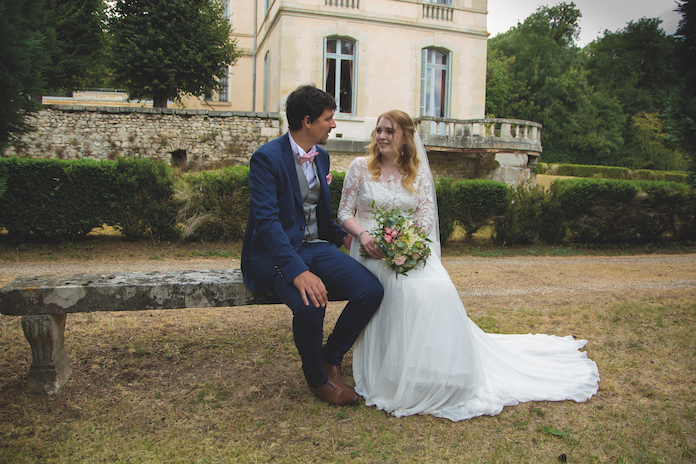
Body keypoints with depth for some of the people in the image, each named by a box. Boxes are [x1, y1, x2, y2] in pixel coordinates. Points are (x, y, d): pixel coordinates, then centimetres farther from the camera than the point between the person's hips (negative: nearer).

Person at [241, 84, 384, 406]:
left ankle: (331, 359, 9)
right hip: (277, 253, -7)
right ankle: (317, 379, -2)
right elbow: (266, 220, -23)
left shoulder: (322, 156, 12)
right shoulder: (267, 157, -13)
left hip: (315, 246, 7)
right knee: (310, 304, -34)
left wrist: (343, 236, 7)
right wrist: (298, 271, -34)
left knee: (371, 290, -15)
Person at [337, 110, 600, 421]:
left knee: (438, 290, -29)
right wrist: (363, 234, -16)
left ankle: (439, 379, -12)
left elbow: (426, 217, 2)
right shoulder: (361, 167, 7)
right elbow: (344, 213, 5)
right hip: (370, 251, -1)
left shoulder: (418, 171, 11)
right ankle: (399, 381, -14)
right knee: (407, 291, -32)